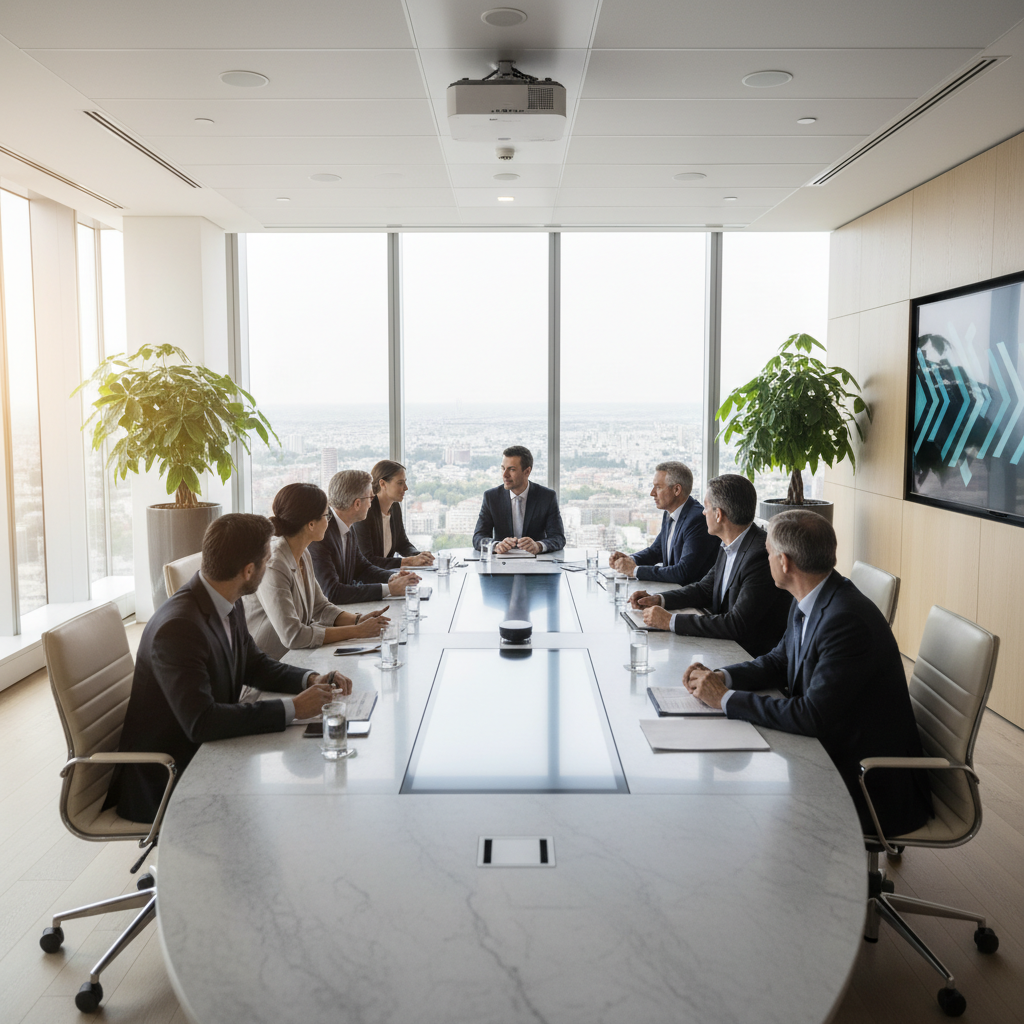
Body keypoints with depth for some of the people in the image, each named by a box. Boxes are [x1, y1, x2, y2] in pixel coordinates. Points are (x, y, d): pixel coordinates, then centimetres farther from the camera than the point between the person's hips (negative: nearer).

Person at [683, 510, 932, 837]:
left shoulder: (848, 620, -28)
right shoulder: (807, 604, 2)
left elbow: (812, 717, -29)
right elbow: (781, 661, 16)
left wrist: (727, 698, -21)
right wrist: (720, 678, -2)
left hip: (871, 783, -8)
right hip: (830, 751, 8)